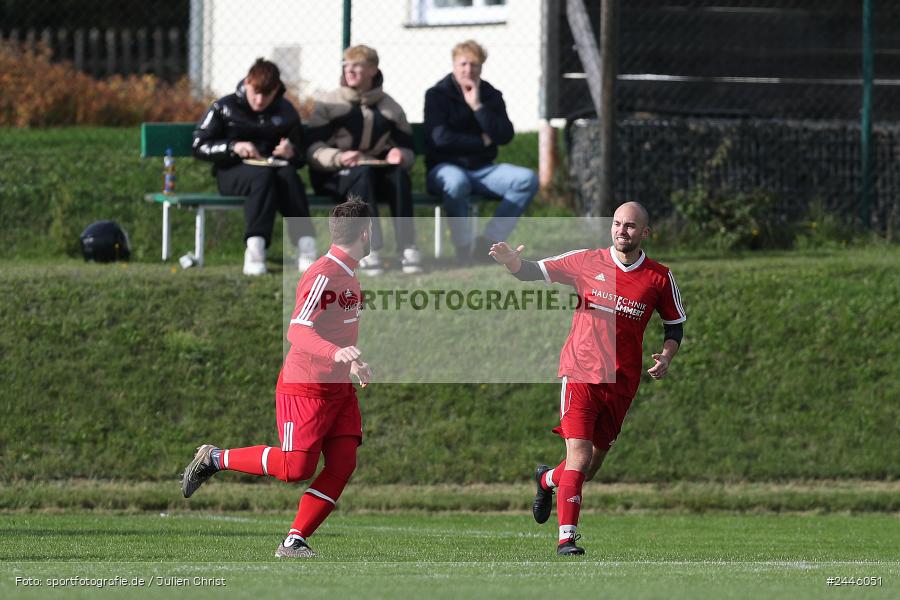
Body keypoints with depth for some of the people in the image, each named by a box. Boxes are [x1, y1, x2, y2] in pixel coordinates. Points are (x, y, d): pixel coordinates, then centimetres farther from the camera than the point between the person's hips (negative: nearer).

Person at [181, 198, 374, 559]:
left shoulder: (349, 275, 12)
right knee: (296, 468, -12)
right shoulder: (321, 276, -20)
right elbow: (297, 332, -30)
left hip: (339, 388, 9)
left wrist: (353, 364, 34)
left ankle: (294, 542, -3)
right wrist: (334, 353, -45)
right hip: (304, 387, -9)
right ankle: (215, 459, 8)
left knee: (343, 463, -6)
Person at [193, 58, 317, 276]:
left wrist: (291, 153, -10)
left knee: (288, 174, -34)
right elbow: (199, 146, -1)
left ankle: (306, 247, -45)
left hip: (274, 169, 3)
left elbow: (301, 157, 15)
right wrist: (233, 147, -17)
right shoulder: (225, 108, 2)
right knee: (262, 175, -37)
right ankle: (255, 248, -51)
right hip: (232, 173, -2)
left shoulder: (286, 111, 10)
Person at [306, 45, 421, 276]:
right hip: (334, 176, -3)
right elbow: (312, 150, -6)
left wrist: (400, 156, -13)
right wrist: (339, 158, -26)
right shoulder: (329, 104, 3)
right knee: (363, 172, -37)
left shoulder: (390, 109, 12)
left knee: (399, 174, -30)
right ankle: (370, 252, -47)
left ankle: (407, 248, -38)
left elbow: (408, 151, 12)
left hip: (378, 172, 3)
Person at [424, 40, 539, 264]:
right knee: (456, 181, -42)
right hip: (445, 168, -5)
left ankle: (487, 243, -20)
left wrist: (478, 106, -12)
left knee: (527, 179, -21)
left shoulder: (491, 96, 10)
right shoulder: (437, 95, -2)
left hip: (482, 169, 5)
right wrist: (482, 141, -7)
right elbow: (440, 138, -15)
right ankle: (463, 246, -23)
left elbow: (505, 136, -5)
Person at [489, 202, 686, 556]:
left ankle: (548, 479, 44)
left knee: (591, 468, 11)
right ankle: (566, 538, -14)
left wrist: (665, 358, -3)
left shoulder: (659, 278, 3)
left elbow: (675, 325, 15)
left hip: (621, 383, 3)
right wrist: (512, 262, -17)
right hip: (580, 374, -3)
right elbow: (536, 272, 5)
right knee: (579, 458, -16)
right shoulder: (586, 262, 0)